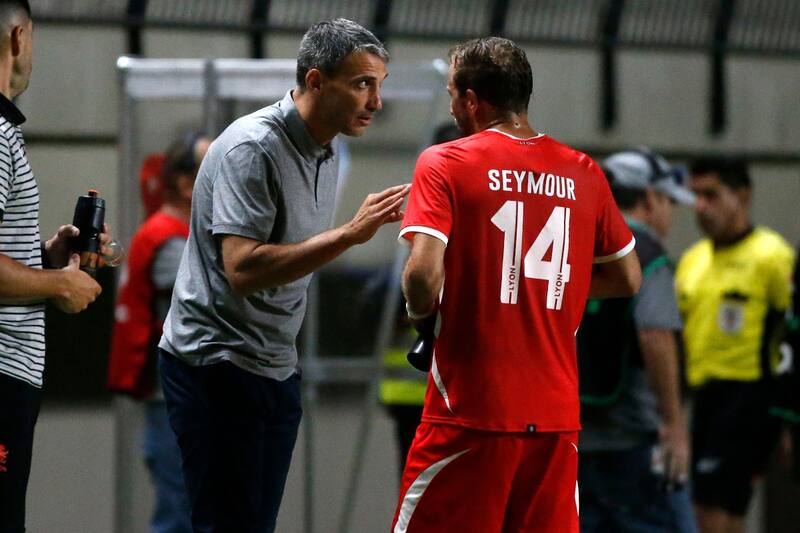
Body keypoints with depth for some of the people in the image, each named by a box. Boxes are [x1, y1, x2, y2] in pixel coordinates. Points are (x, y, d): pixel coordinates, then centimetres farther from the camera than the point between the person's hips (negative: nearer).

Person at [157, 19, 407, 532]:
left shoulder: (326, 153, 11)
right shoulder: (252, 148, -18)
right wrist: (350, 234, -29)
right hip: (216, 364, -9)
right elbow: (242, 268, -27)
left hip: (277, 369, 9)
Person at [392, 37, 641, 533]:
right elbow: (627, 278, 17)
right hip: (557, 417, 4)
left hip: (471, 414, -4)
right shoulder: (584, 173, 8)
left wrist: (421, 312, 4)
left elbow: (425, 274, -16)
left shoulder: (445, 163, -5)